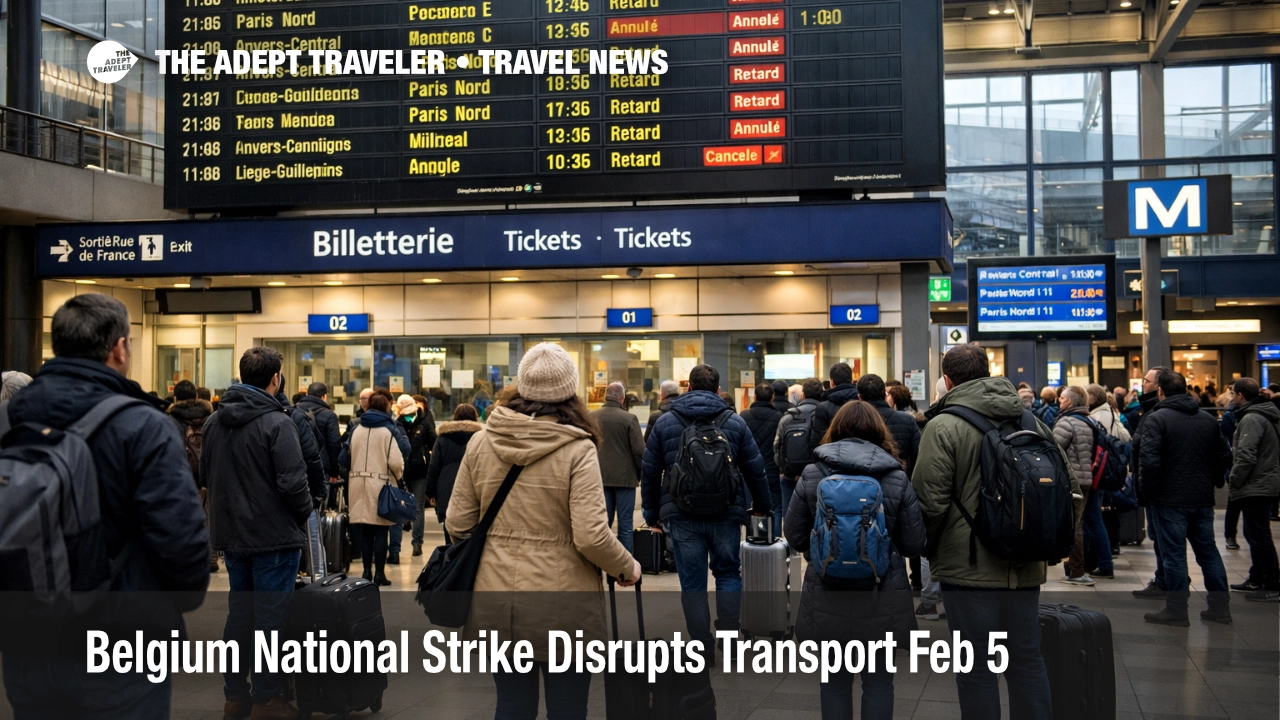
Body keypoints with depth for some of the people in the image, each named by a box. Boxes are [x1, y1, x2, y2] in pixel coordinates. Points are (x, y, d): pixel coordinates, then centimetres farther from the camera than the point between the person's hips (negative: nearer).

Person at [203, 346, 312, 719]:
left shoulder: (214, 422, 5)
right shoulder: (276, 423, -18)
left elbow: (205, 473, 15)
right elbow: (293, 482, -20)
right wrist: (305, 510, -2)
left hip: (231, 534, 7)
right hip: (273, 535, -7)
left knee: (239, 613, 15)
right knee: (269, 618, 1)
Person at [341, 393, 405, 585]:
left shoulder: (357, 430, 8)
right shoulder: (388, 430, -7)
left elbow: (347, 457, 9)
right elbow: (395, 461, -13)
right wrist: (399, 477, 5)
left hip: (359, 484, 4)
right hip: (381, 484, -4)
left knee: (365, 532, 10)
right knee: (380, 532, 0)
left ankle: (367, 571, 12)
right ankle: (379, 573, -1)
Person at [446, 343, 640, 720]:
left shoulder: (482, 441, 0)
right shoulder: (577, 449, -12)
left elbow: (457, 524, 5)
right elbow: (591, 536, -17)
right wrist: (627, 567, 2)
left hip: (495, 603, 4)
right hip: (562, 606, -4)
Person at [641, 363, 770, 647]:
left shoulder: (664, 423, 4)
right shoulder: (735, 422, 3)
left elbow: (649, 472, 6)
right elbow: (755, 469, 5)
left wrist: (652, 513, 14)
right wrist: (761, 506, 19)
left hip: (681, 515, 0)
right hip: (726, 513, 0)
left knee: (692, 582, 6)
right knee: (728, 574, 16)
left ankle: (702, 646, 9)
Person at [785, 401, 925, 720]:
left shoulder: (812, 474, -3)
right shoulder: (896, 477, -5)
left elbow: (794, 537, 3)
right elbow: (914, 544, -2)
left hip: (827, 596, 1)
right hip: (882, 598, -1)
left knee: (835, 679, 13)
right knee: (878, 680, 11)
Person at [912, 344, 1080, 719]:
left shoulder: (943, 426, -10)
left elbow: (929, 500, -15)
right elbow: (1068, 487, 12)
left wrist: (927, 548, 3)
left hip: (969, 566, -6)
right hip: (1025, 567, 6)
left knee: (976, 669, 2)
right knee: (1027, 661, 14)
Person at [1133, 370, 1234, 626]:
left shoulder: (1156, 418, -12)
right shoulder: (1208, 419, 8)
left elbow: (1149, 460, -21)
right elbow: (1224, 457, 13)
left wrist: (1146, 491, -9)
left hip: (1169, 499, -6)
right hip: (1202, 499, 6)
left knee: (1173, 553, 0)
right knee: (1208, 550, 14)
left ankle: (1176, 611, 4)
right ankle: (1220, 606, 19)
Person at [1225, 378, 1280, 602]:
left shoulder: (1252, 419, -19)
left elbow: (1246, 456, -25)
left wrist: (1234, 480, -12)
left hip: (1255, 486, -10)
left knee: (1259, 536, -6)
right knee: (1255, 534, 19)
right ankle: (1257, 579, 27)